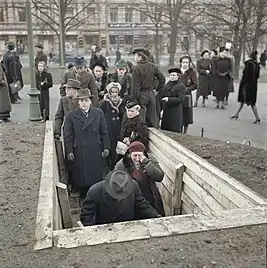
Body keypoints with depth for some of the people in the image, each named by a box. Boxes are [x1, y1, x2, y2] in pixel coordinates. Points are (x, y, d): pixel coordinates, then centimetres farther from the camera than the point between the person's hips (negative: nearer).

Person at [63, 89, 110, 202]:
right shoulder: (71, 115, 0)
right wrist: (69, 151, -5)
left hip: (96, 152, 1)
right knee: (82, 178, 7)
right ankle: (83, 198, 23)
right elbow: (67, 135, 0)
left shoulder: (99, 113, 5)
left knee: (97, 176, 7)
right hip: (79, 153, -1)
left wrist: (106, 148, 2)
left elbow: (104, 132, 7)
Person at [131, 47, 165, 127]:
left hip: (141, 95, -6)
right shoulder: (153, 66, 4)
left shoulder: (137, 68, -14)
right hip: (151, 94, 6)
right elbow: (162, 79, 9)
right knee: (153, 118, 15)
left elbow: (136, 87, -16)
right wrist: (157, 90, 16)